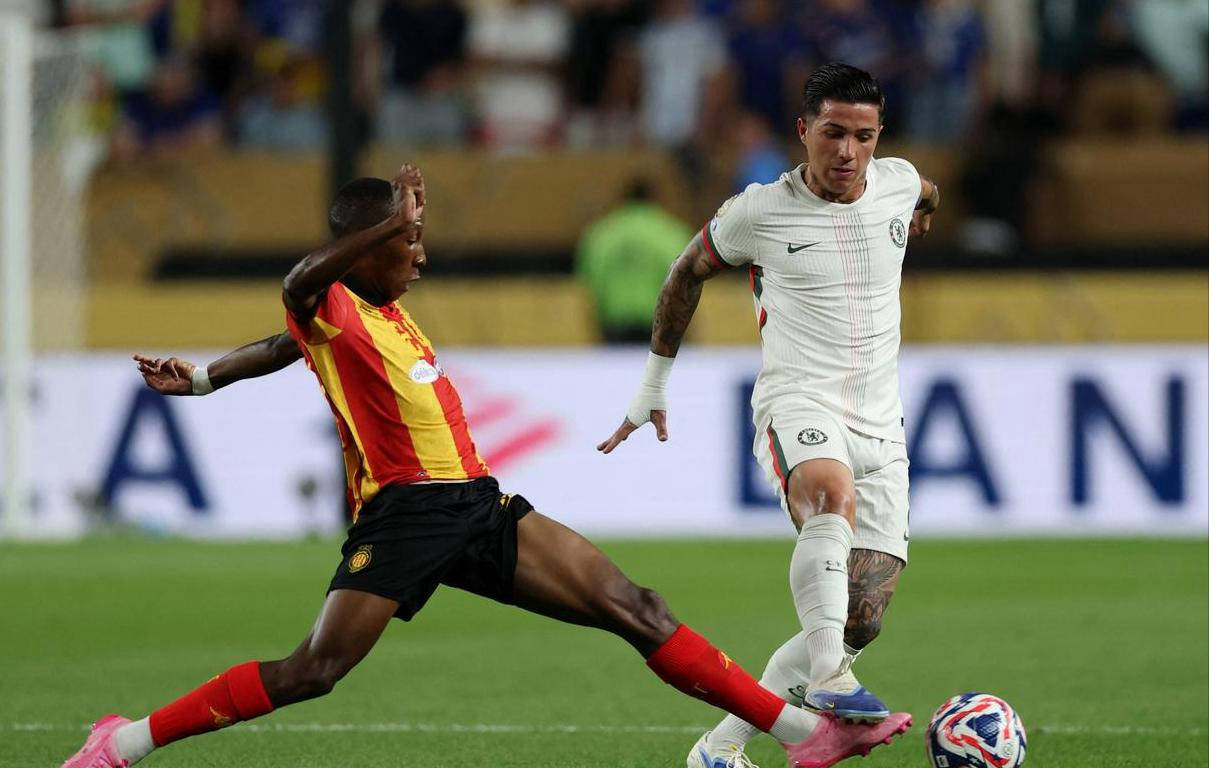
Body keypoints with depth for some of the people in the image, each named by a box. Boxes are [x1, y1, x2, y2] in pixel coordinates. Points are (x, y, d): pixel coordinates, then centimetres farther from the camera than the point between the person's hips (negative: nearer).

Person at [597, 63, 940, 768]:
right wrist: (655, 384, 20)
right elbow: (688, 274, 14)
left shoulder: (898, 183, 4)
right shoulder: (759, 212, -4)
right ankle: (828, 677, -49)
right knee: (833, 493, -41)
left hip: (880, 427, 5)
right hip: (797, 404, -5)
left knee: (863, 622, -5)